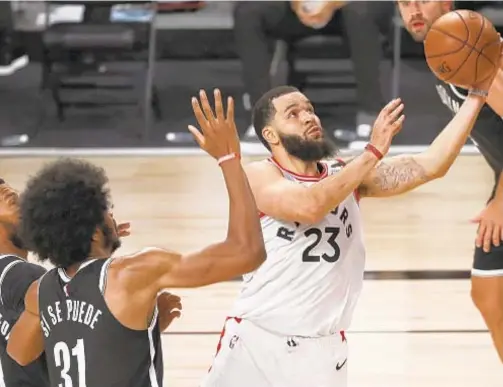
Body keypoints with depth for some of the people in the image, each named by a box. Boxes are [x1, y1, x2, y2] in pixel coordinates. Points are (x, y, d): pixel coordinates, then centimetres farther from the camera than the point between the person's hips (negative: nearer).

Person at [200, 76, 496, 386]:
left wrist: (478, 94, -7)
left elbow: (431, 165, -2)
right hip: (256, 338, -3)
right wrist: (373, 152, -25)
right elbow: (311, 206, -27)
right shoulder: (259, 176, -8)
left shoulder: (346, 174, 5)